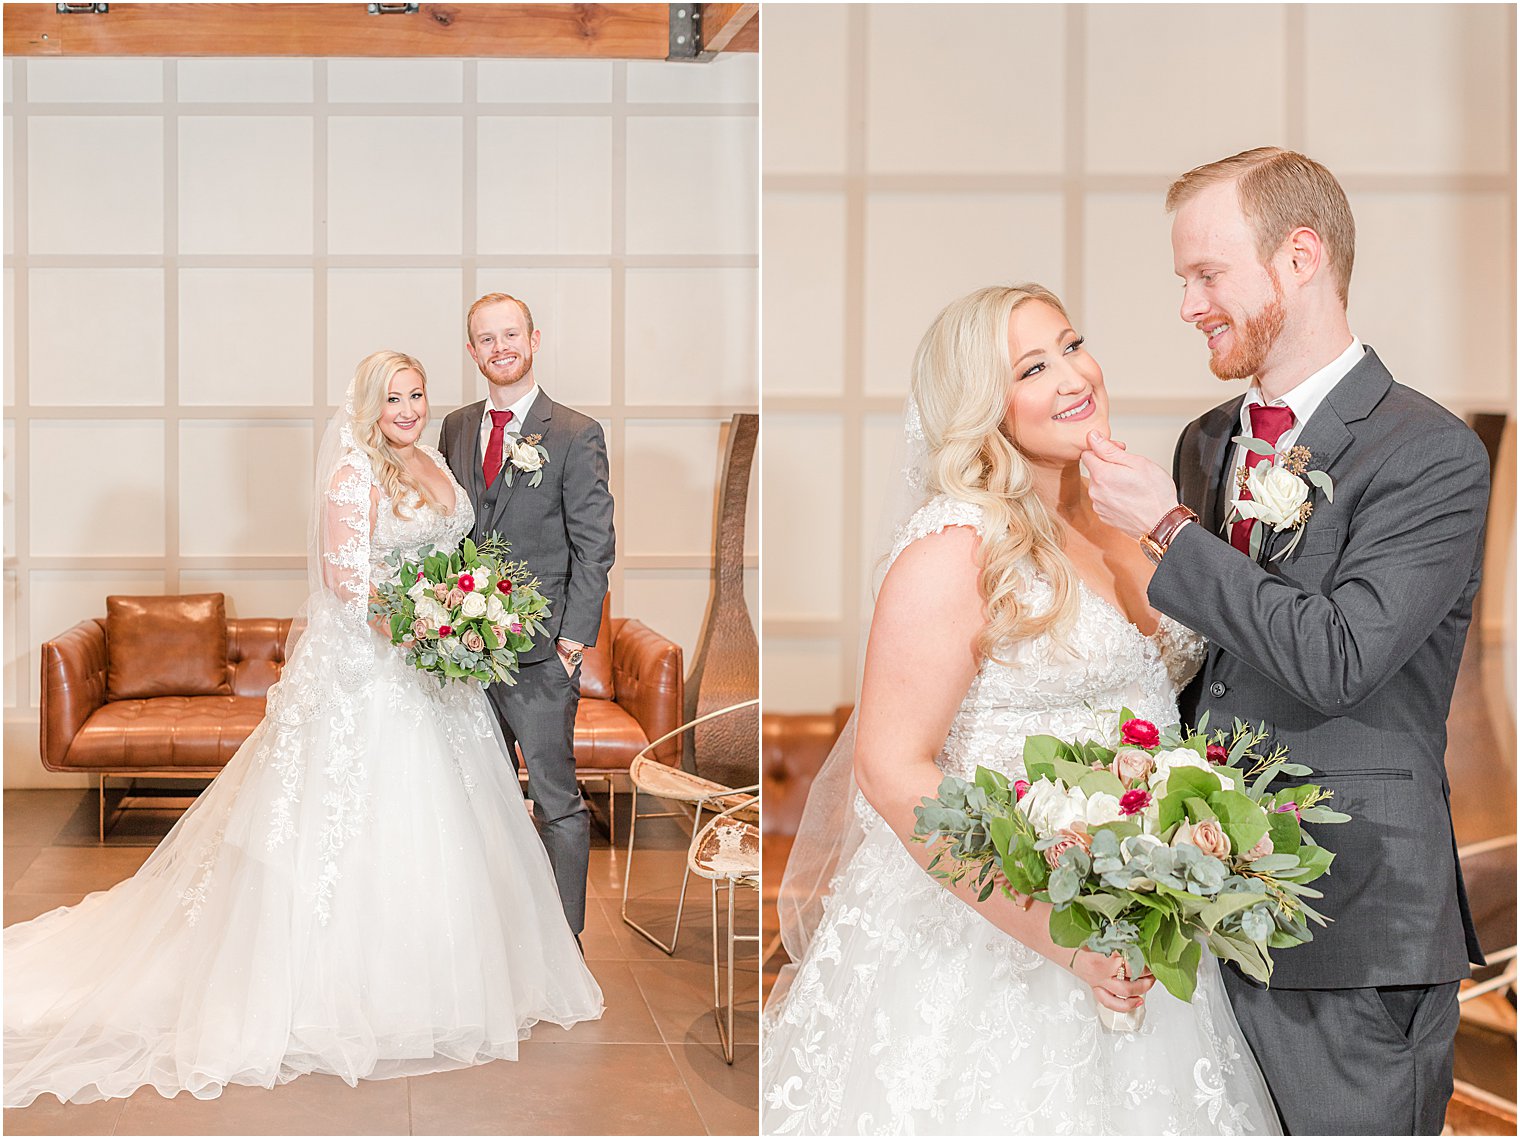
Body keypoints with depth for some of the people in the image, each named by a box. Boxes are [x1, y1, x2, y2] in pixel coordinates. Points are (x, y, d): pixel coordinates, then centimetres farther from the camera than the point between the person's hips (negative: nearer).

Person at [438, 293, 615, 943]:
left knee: (556, 802, 1)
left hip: (539, 652, -5)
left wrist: (575, 638, -14)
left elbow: (594, 548, -7)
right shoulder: (456, 428, 11)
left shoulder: (577, 436, -5)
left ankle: (565, 939, 12)